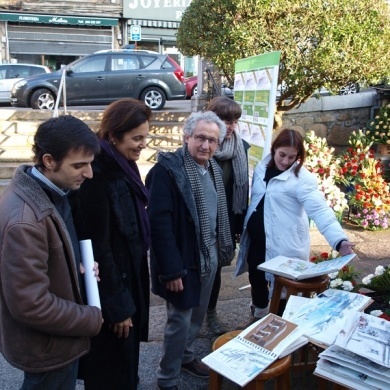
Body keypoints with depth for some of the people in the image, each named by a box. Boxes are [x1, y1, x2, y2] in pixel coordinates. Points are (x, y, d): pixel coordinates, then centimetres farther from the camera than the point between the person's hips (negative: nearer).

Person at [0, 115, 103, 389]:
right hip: (47, 346, -8)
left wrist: (77, 267, -5)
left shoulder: (49, 192, -2)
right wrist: (92, 319, -18)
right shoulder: (24, 220, -33)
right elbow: (30, 304, -30)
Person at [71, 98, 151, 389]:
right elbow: (98, 247, -23)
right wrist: (117, 306, -16)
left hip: (128, 278, 9)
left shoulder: (124, 167, 3)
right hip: (109, 288, -8)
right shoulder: (97, 177, -25)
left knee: (125, 362, 25)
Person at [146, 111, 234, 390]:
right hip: (184, 259, -7)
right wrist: (172, 269, -24)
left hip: (209, 255, 7)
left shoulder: (213, 169, 6)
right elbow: (160, 223, -23)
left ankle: (187, 357, 43)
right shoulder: (168, 169, -19)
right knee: (180, 319, 3)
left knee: (198, 315, 20)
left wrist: (222, 248, 10)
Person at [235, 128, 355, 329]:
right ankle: (257, 316, 45)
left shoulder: (302, 178, -17)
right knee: (256, 279, 21)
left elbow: (320, 210, -27)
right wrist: (246, 227, 19)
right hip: (257, 238, 6)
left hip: (284, 244, -6)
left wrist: (339, 239, -40)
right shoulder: (262, 168, 1)